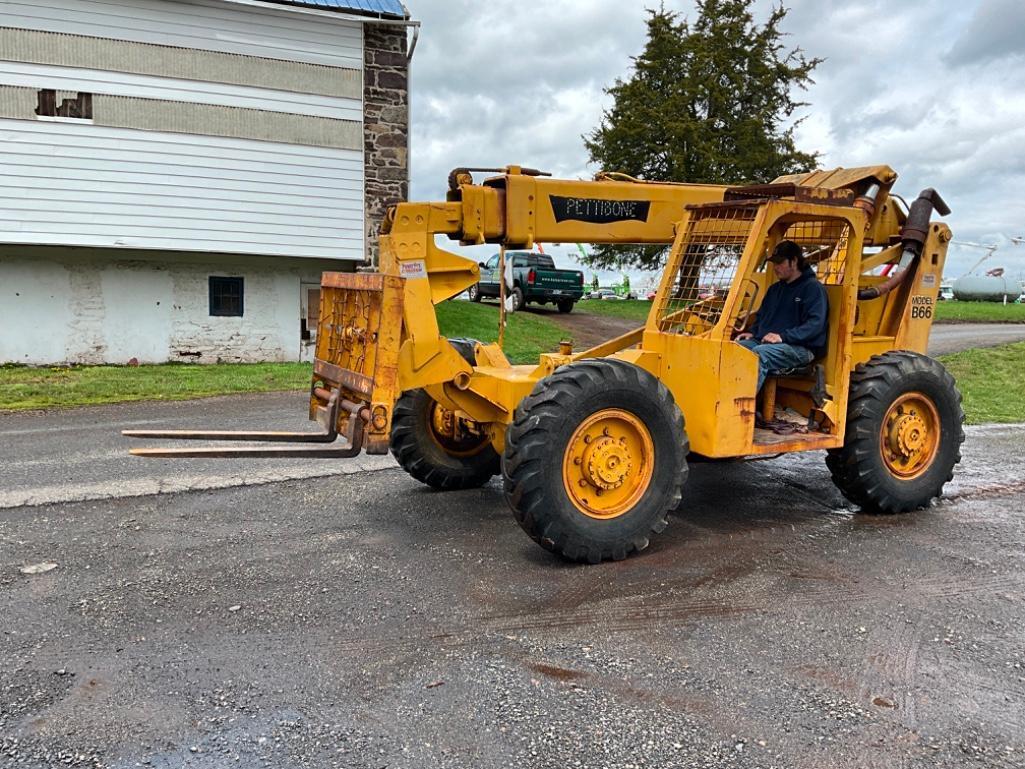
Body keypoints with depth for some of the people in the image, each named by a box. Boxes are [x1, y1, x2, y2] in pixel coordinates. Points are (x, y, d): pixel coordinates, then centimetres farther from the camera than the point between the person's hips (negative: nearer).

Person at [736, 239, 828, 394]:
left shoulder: (812, 287, -2)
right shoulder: (775, 288, 24)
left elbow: (815, 324, -14)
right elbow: (761, 316, 34)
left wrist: (783, 336, -23)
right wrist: (752, 332, 12)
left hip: (799, 348, -8)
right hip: (764, 342, 8)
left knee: (759, 353, -36)